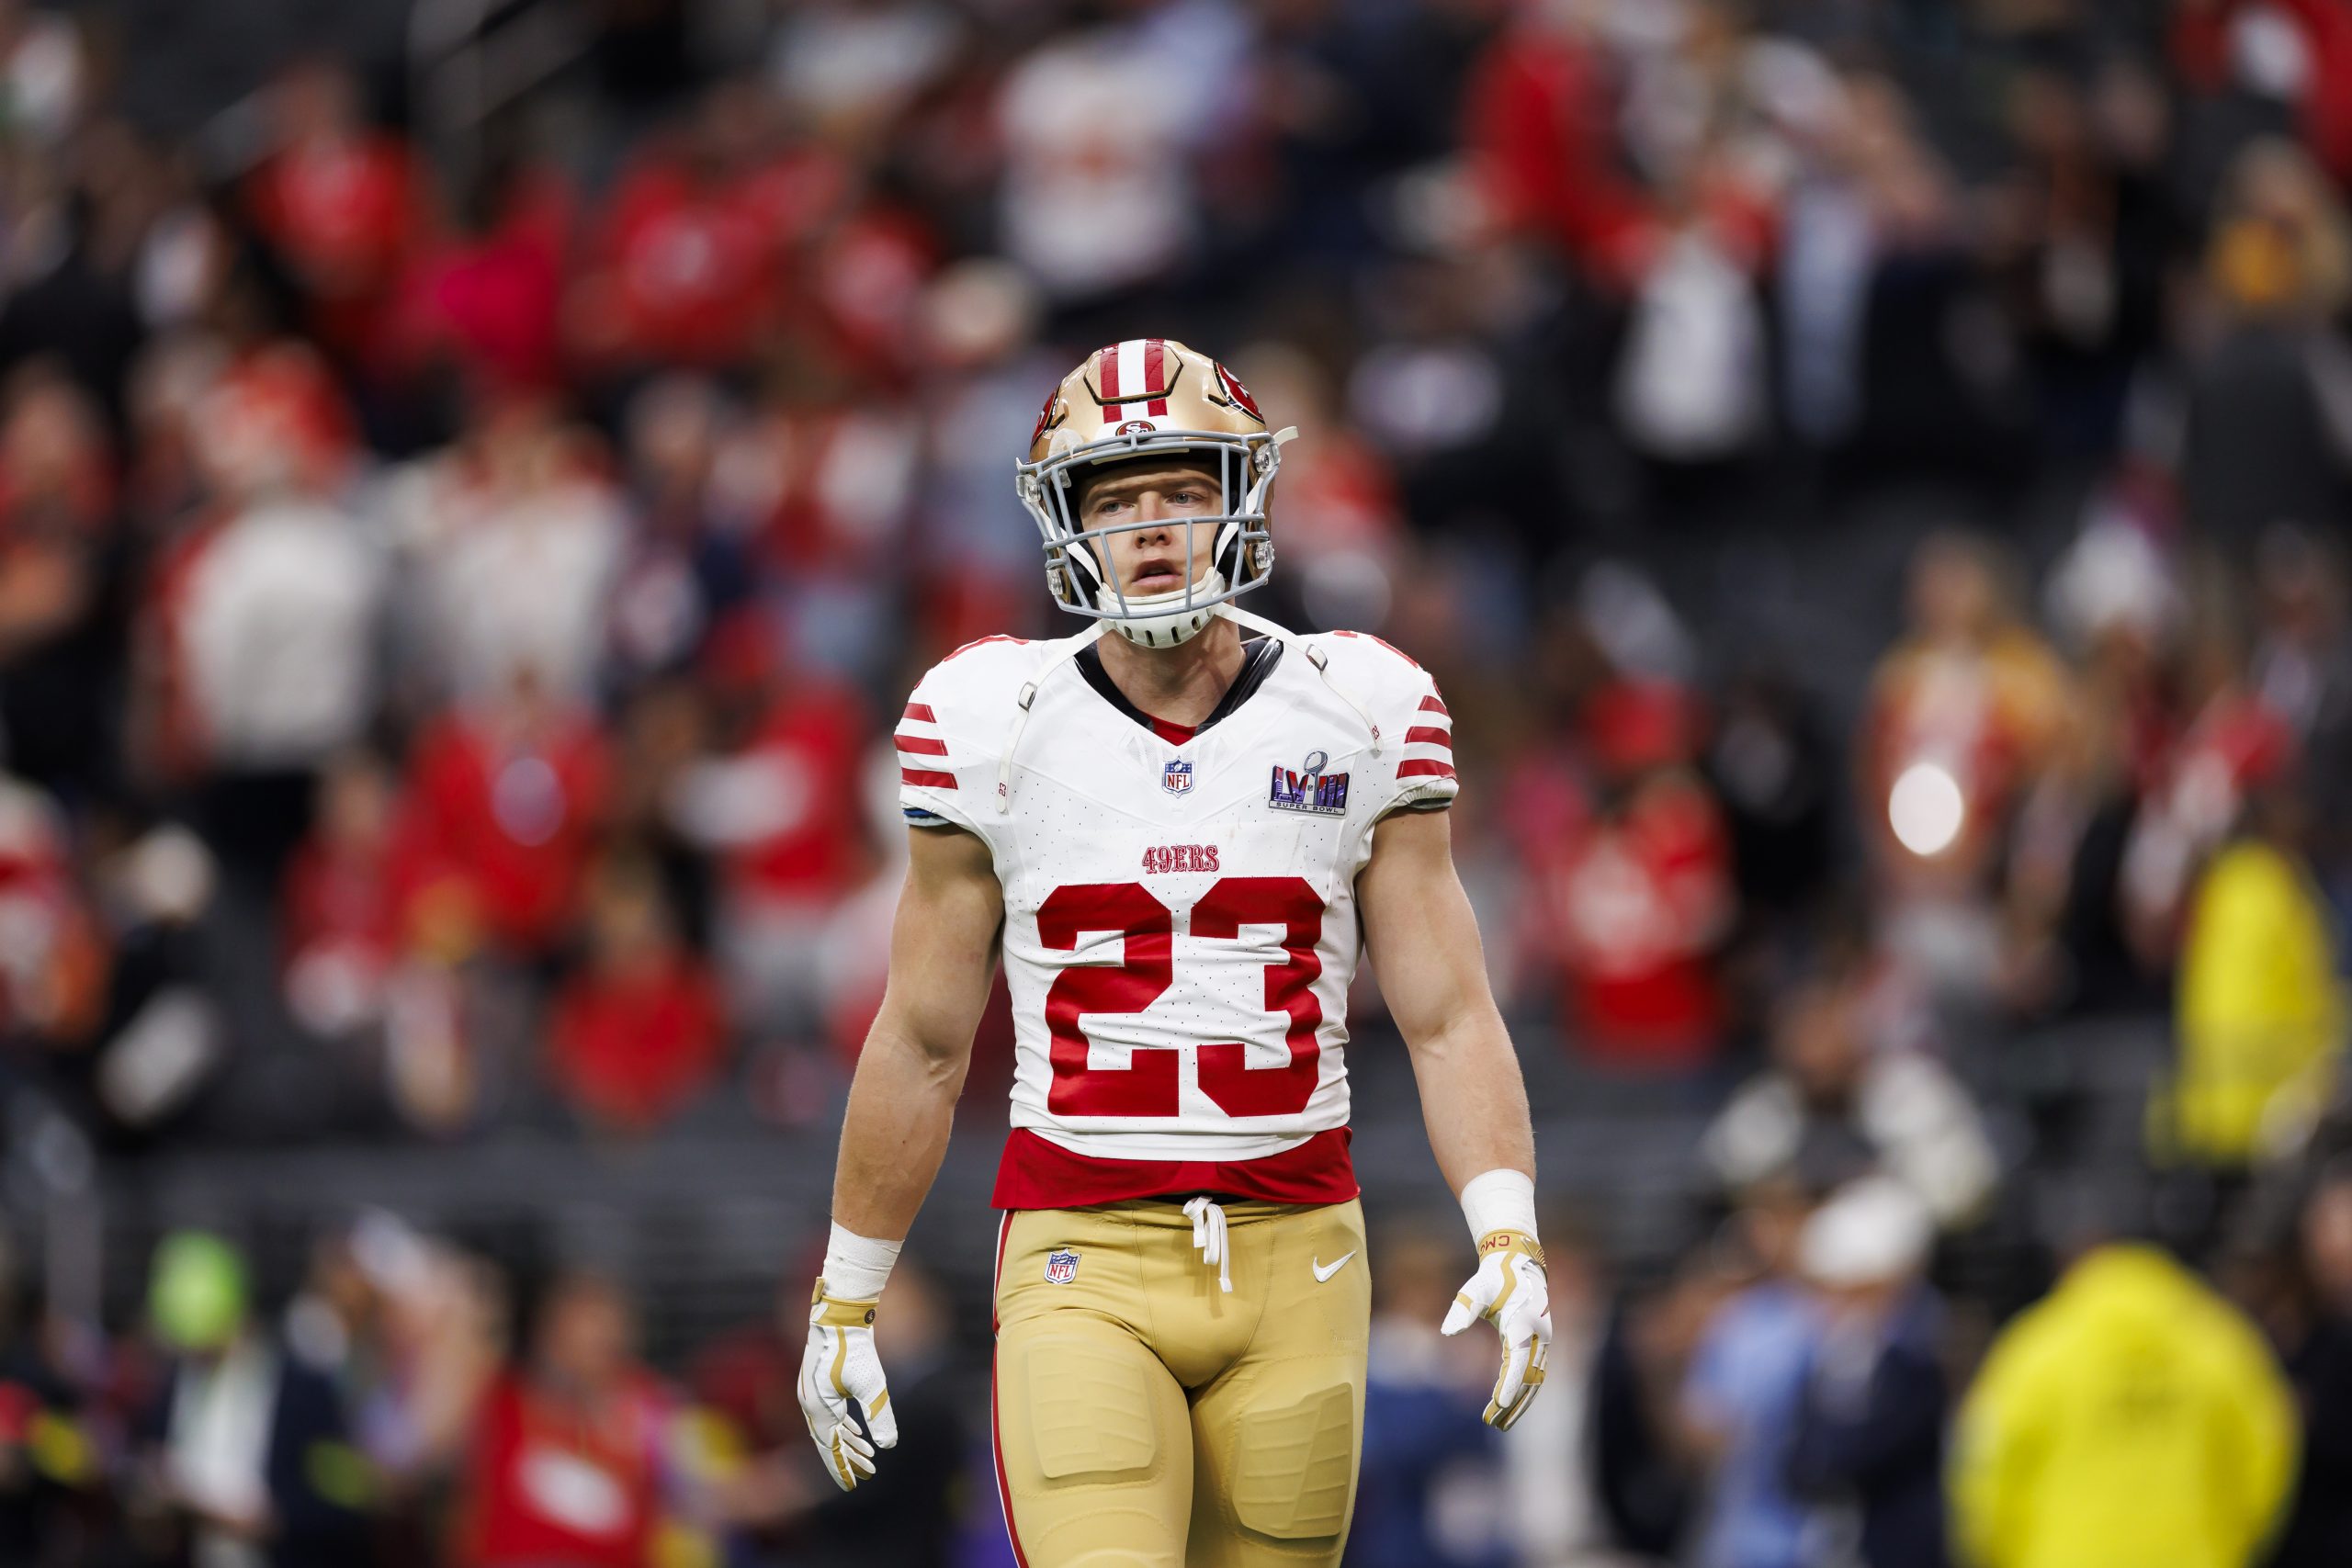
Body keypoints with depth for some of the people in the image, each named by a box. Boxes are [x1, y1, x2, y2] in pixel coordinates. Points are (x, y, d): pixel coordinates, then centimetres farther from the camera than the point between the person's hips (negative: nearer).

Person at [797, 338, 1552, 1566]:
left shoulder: (1359, 717, 1)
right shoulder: (997, 726, -1)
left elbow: (1448, 1020, 1)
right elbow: (920, 1046, 8)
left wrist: (1509, 1244, -14)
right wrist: (845, 1303, 11)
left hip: (1293, 1265, 2)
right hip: (1085, 1271, -2)